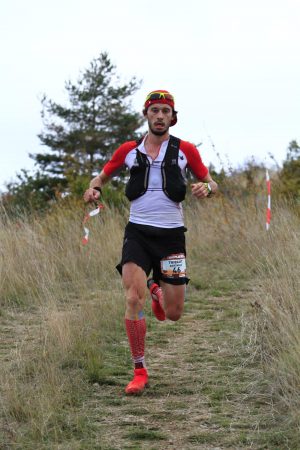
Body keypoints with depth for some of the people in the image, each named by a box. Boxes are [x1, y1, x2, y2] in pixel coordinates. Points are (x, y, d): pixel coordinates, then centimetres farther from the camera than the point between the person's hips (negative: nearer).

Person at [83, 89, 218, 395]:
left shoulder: (185, 150, 3)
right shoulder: (129, 150, 5)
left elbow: (212, 184, 9)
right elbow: (102, 177, 16)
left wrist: (206, 188, -15)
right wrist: (93, 188, -7)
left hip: (171, 235, 0)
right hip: (138, 232, 0)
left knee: (173, 314, 3)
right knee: (134, 299, -20)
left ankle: (157, 290, 41)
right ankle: (139, 372, -10)